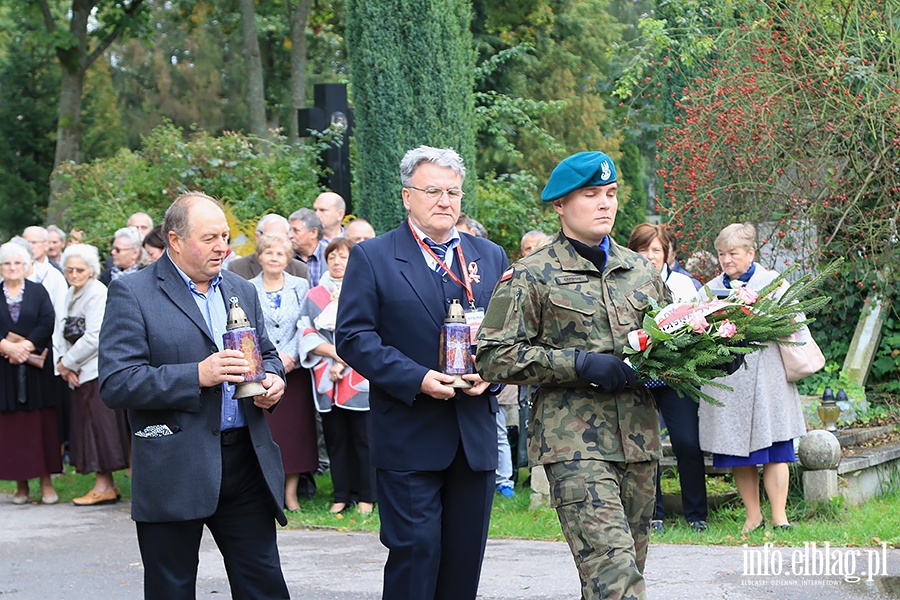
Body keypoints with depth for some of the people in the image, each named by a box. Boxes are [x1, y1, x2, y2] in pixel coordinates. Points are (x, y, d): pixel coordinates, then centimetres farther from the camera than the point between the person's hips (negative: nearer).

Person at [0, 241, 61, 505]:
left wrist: (26, 346, -16)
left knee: (41, 423, -3)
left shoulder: (38, 292, 7)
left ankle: (46, 482, 0)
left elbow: (47, 323, -5)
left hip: (35, 369, -1)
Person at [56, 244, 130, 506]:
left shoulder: (97, 293, -12)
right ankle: (107, 485, 13)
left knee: (99, 424, -6)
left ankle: (104, 487, -2)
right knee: (88, 425, 8)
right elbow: (65, 332, 14)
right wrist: (65, 362, -3)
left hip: (98, 369, -9)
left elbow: (94, 337, -17)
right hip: (79, 372, 9)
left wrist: (67, 362, -10)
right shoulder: (71, 294, 15)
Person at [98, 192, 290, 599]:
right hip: (174, 470, -5)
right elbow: (115, 384, -14)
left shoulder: (242, 291, 14)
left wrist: (273, 380, 1)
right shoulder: (132, 293, -6)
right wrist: (197, 376, -22)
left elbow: (267, 354, 26)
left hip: (246, 460, 5)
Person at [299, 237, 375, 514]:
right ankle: (342, 496, 13)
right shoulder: (315, 296, 12)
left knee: (363, 437, -2)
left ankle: (366, 496, 6)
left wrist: (344, 363, -10)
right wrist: (334, 353, -11)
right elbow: (307, 337, 5)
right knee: (336, 438, 6)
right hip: (327, 379, 3)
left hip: (360, 378, -3)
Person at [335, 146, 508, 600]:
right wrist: (416, 379, -18)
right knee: (415, 550, -6)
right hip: (408, 438, -4)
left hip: (475, 435, 4)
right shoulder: (372, 257, -1)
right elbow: (352, 336, -7)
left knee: (466, 553, 8)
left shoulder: (491, 257, 12)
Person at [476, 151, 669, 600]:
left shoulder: (640, 271, 16)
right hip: (574, 441, -6)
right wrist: (581, 364, -15)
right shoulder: (531, 276, -1)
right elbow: (495, 356, -7)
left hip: (638, 440, 6)